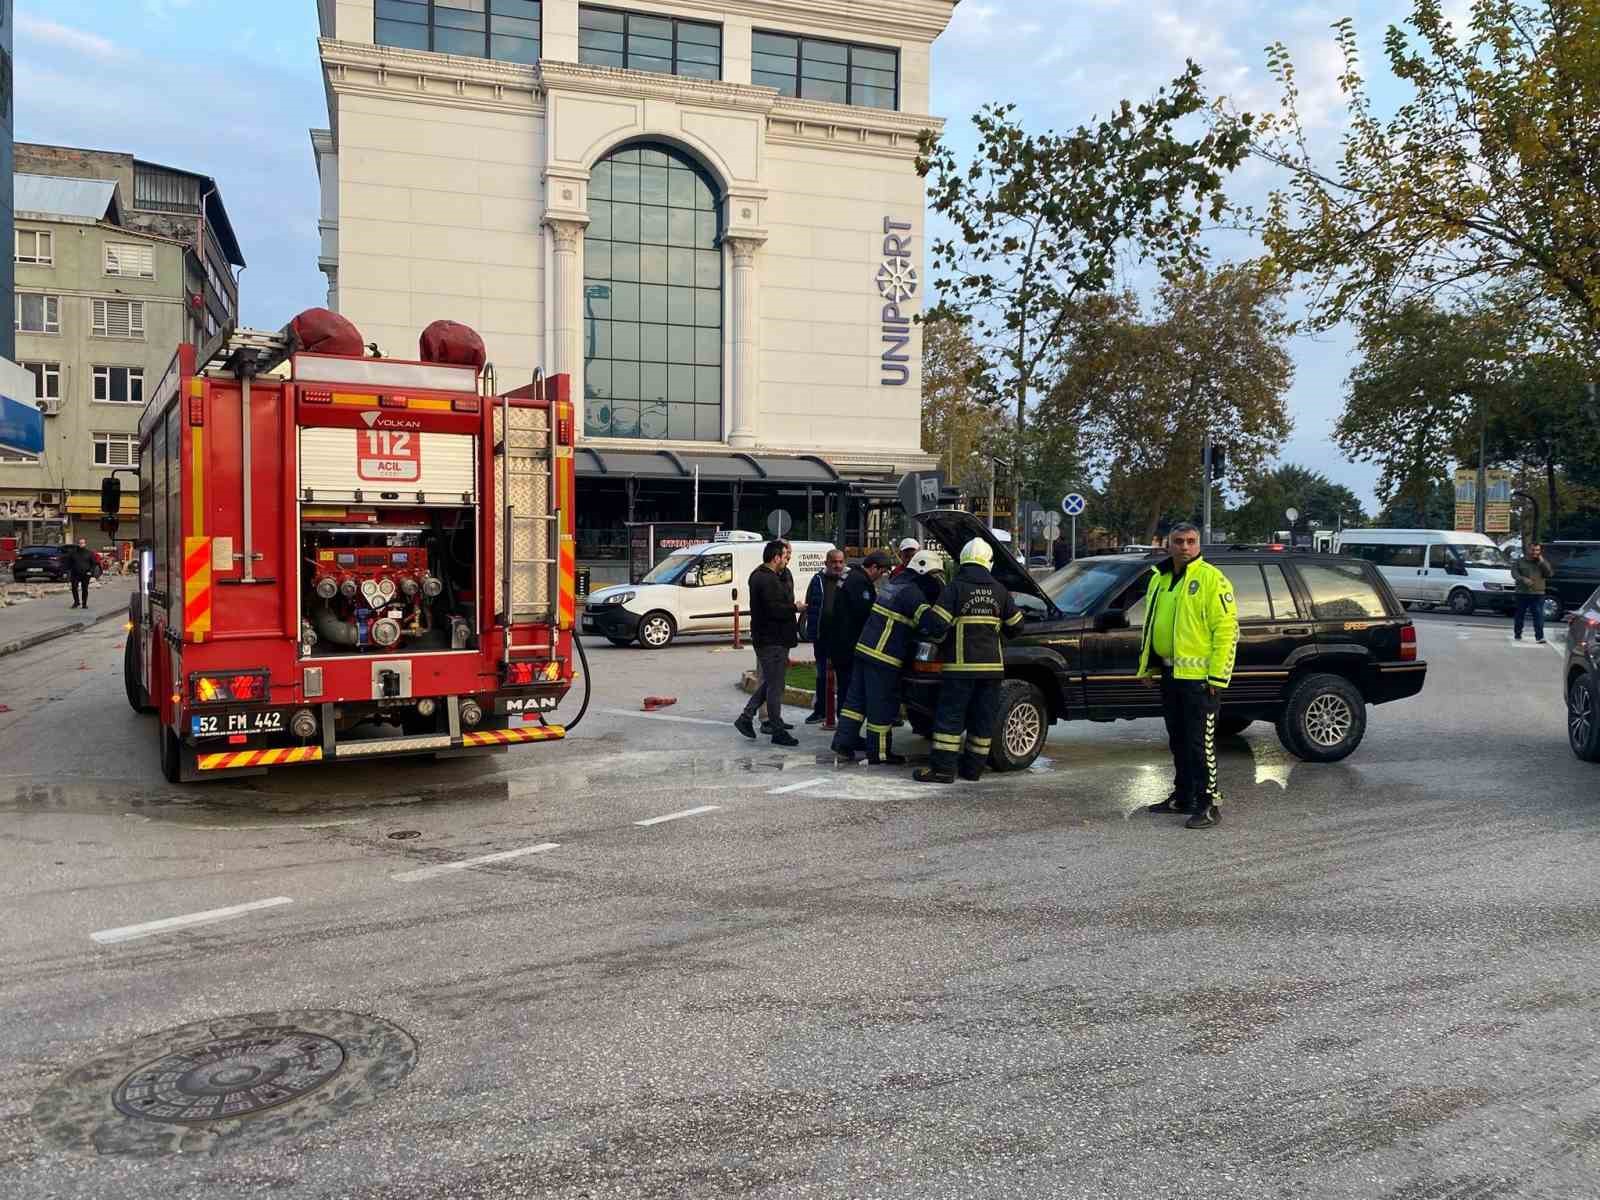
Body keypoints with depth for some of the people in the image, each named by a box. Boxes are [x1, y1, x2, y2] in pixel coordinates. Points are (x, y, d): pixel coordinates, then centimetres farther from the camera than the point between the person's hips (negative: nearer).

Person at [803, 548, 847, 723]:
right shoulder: (818, 580, 3)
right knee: (821, 674, 14)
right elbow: (809, 607, 4)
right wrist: (811, 632, -2)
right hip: (821, 636, 3)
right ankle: (820, 710, 26)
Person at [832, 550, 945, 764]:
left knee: (856, 698, 15)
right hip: (883, 658, -9)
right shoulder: (911, 592, -13)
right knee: (882, 706, 0)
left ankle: (843, 742, 19)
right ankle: (878, 753, 8)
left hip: (864, 649, 10)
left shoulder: (893, 584, 16)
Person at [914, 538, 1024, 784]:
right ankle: (974, 767, 15)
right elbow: (1015, 625, 14)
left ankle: (943, 768, -3)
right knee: (983, 718, 10)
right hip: (992, 664, 4)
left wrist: (936, 636, 7)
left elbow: (936, 623, -14)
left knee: (950, 716, -1)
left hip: (961, 665, -4)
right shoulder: (999, 590, 8)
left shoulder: (954, 587, -6)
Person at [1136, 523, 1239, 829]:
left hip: (1199, 676, -8)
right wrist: (1148, 665, 19)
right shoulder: (1159, 579, 14)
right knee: (1177, 741, 16)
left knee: (1200, 742, -4)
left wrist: (1217, 675, -19)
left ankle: (1208, 804, 3)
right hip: (1169, 674, 8)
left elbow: (1227, 628, -15)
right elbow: (1151, 627, 23)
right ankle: (1182, 797, 27)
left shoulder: (1211, 578, -10)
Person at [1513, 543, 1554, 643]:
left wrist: (1542, 562, -9)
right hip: (1522, 593, 0)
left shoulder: (1543, 562, 11)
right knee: (1520, 614, 8)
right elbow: (1514, 572, -3)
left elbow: (1550, 573, 0)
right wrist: (1524, 579, -20)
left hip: (1538, 594, 0)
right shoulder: (1520, 561, 7)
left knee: (1539, 615, -10)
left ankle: (1539, 636, -13)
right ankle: (1518, 635, 20)